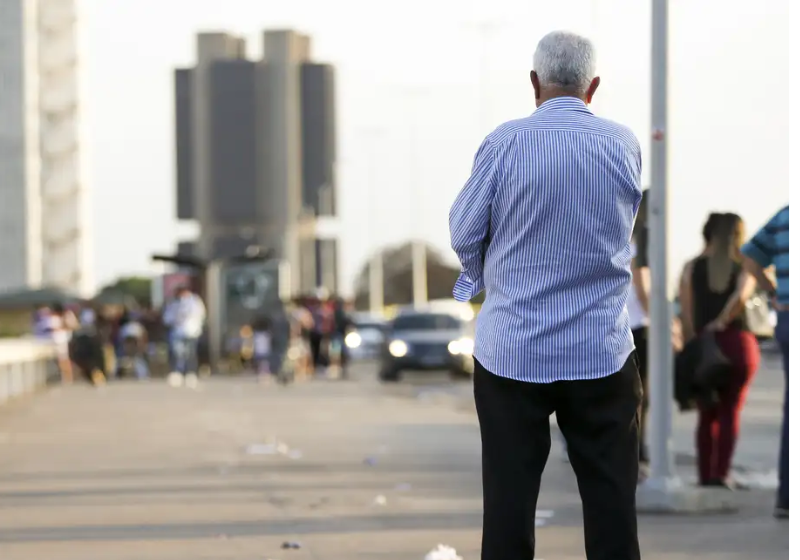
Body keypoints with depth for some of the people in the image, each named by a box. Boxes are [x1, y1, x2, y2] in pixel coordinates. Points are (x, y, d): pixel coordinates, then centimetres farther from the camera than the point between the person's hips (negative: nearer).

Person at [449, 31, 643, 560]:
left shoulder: (506, 142, -10)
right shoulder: (625, 144, -2)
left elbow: (463, 234, -2)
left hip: (513, 347, -1)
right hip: (602, 349, 2)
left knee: (509, 494, 5)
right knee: (611, 496, 7)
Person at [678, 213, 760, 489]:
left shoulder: (692, 268, 3)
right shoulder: (744, 266, 0)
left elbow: (686, 314, -2)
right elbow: (741, 297, -20)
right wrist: (722, 321, -9)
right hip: (738, 342, -1)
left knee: (707, 414, 11)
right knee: (730, 411, 5)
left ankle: (705, 476, 4)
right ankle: (721, 474, -6)